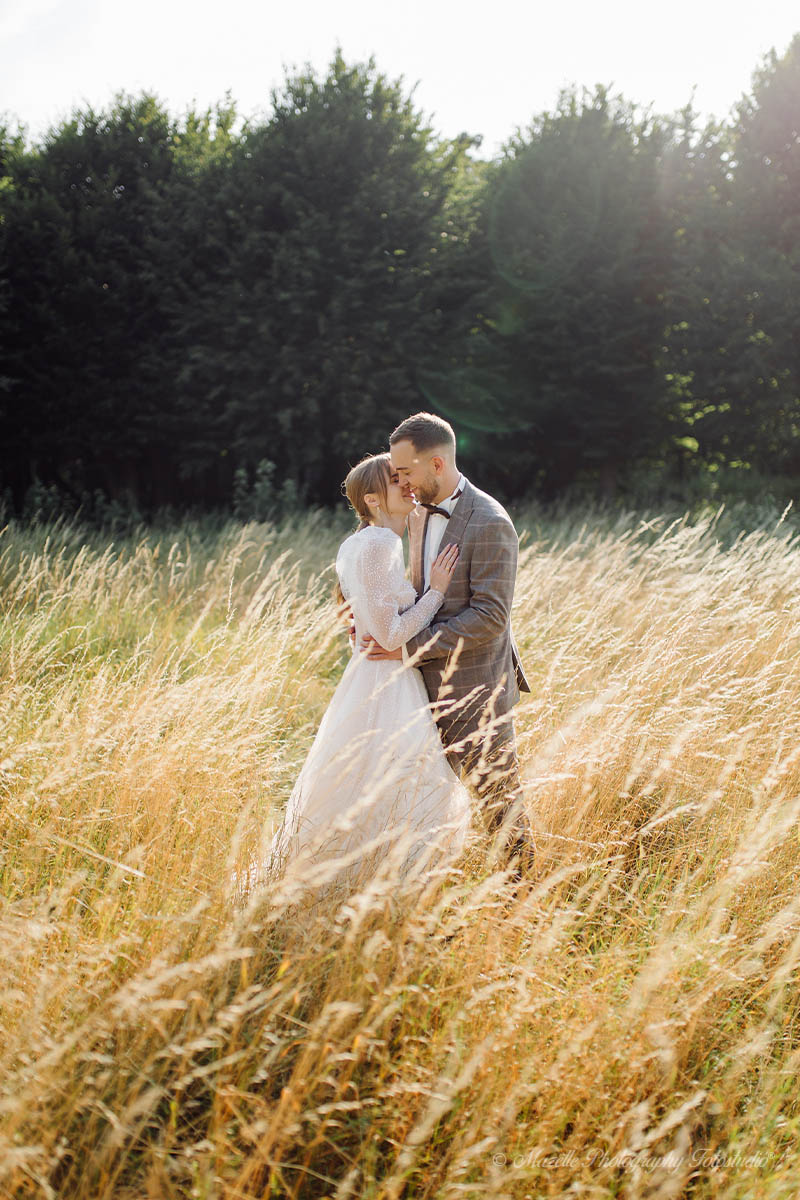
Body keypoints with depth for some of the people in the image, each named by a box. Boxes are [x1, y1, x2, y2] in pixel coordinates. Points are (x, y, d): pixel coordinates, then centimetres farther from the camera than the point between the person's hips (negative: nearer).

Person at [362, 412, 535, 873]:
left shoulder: (490, 524, -19)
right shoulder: (420, 512, 9)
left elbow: (489, 618, -23)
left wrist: (410, 645, -23)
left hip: (475, 688, -8)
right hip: (430, 684, 8)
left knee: (501, 800, 5)